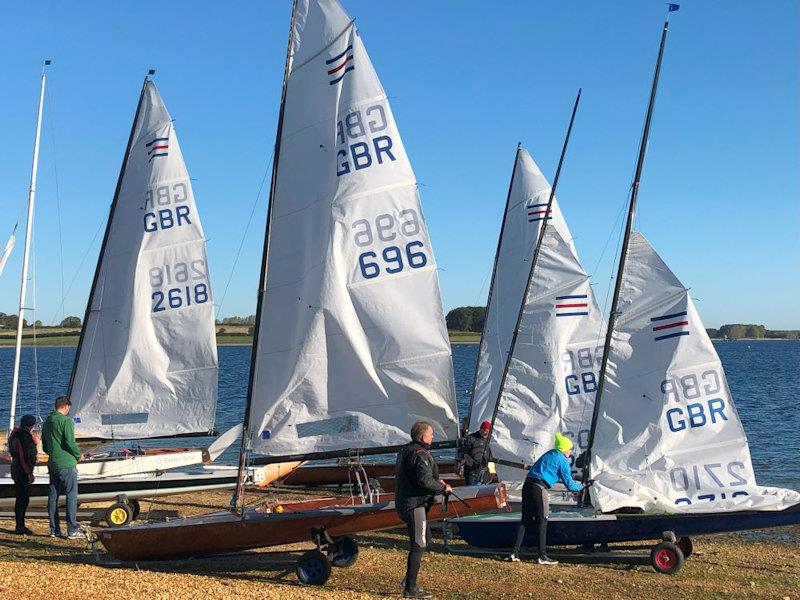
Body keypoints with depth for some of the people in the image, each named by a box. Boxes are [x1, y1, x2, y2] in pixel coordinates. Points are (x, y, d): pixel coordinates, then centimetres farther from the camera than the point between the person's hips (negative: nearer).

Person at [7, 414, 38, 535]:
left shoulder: (16, 434, 13)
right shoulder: (24, 436, -19)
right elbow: (25, 455, -22)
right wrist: (29, 472, -18)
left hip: (17, 470, 10)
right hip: (23, 472, -10)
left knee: (22, 498, 15)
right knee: (23, 499, -5)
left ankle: (20, 526, 22)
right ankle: (20, 527, -1)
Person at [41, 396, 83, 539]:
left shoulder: (47, 422, 12)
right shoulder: (66, 420, -12)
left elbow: (44, 446, 18)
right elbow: (70, 442, -18)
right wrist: (78, 456, -2)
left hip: (52, 464, 8)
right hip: (67, 464, -8)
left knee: (53, 496, 10)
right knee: (71, 495, -3)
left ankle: (54, 530, 14)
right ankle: (72, 530, -5)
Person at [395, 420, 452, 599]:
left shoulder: (405, 450, 14)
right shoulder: (420, 454, -19)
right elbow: (425, 481, -28)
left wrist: (436, 481, 17)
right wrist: (443, 487, -11)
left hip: (403, 502, 10)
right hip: (415, 505, -10)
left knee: (425, 537, 22)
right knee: (418, 545, -4)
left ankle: (408, 579, 24)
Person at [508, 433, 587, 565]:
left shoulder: (549, 454, 22)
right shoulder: (562, 461, -1)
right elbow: (569, 485, 0)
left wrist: (568, 480, 36)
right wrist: (581, 486, 20)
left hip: (527, 485, 8)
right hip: (539, 489, -7)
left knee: (525, 520, 10)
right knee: (542, 522, 2)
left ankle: (515, 553, 6)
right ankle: (543, 556, 5)